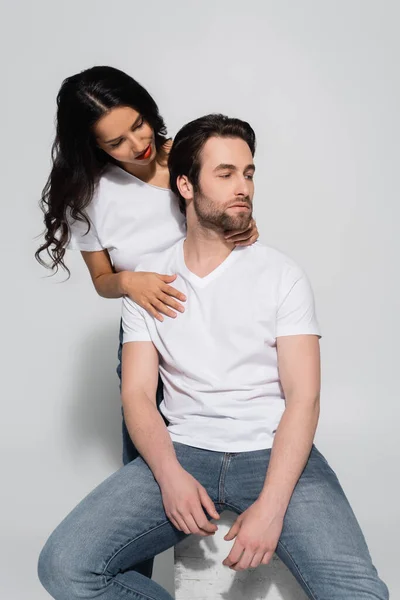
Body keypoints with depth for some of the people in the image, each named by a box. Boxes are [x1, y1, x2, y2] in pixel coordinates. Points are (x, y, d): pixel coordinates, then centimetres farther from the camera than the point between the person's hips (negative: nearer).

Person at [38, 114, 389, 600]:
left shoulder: (282, 275, 2)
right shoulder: (147, 278, 7)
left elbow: (303, 396, -6)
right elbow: (137, 394, 3)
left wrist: (270, 506, -19)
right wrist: (170, 474, -16)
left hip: (273, 451, -1)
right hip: (183, 451, 2)